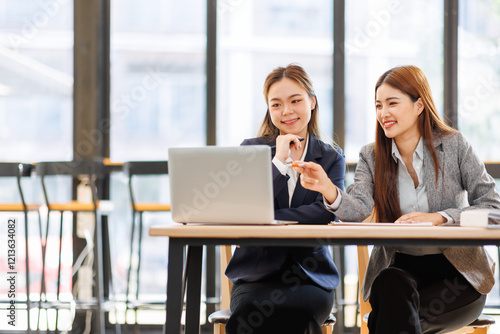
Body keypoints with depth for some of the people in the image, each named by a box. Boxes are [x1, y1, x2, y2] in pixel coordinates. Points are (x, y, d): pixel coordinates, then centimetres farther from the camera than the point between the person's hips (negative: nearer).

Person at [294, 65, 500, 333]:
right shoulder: (372, 157, 7)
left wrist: (439, 217, -21)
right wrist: (328, 190, -33)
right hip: (398, 268, 2)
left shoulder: (453, 146, 0)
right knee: (392, 284, -34)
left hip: (456, 271, -2)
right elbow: (359, 208, -12)